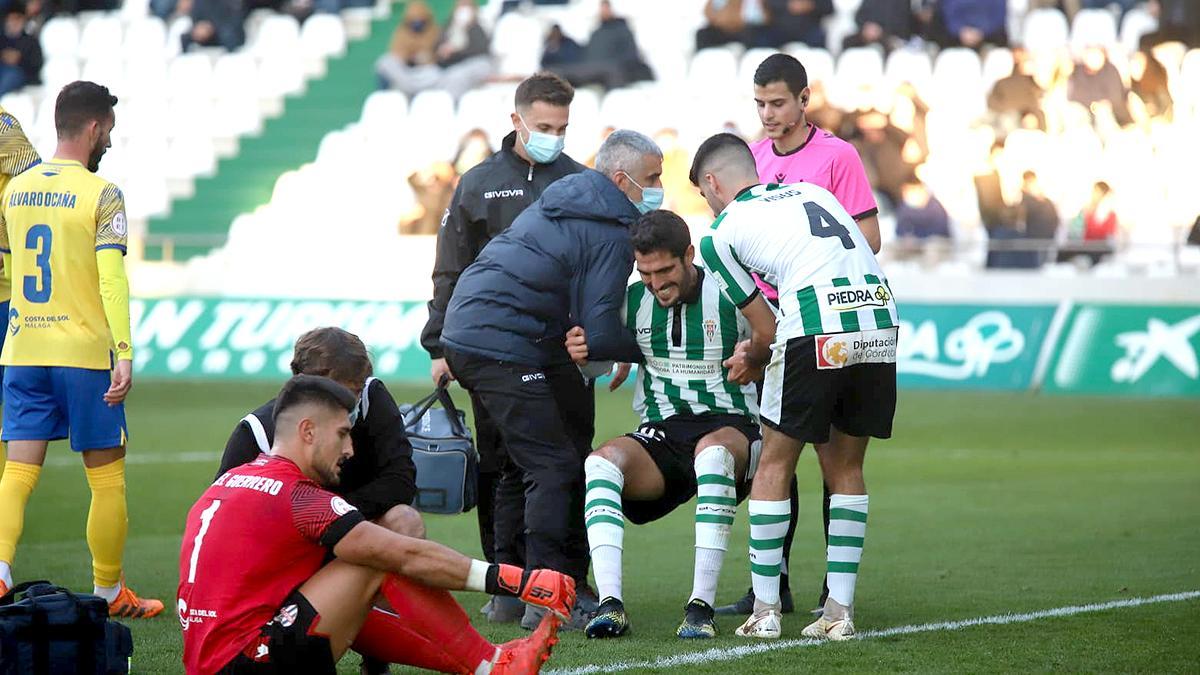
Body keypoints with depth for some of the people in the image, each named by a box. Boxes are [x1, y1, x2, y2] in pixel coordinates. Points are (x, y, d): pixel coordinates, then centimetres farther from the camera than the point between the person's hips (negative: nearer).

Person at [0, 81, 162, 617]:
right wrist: (124, 354, -22)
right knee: (107, 477, 7)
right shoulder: (100, 194, -9)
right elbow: (112, 277, -18)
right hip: (84, 351, -5)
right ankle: (110, 593, 15)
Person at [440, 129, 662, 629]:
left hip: (465, 331, 10)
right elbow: (600, 337, -15)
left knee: (523, 463, 19)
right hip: (503, 347, -10)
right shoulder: (610, 234, -12)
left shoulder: (562, 198, 18)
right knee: (554, 466, -10)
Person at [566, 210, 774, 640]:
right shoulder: (633, 300, 5)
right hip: (662, 433, 3)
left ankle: (702, 605, -40)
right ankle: (610, 604, -38)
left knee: (713, 450, -40)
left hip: (731, 426, -3)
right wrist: (582, 354, -5)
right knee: (601, 461, -28)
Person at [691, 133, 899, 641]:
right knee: (846, 468, 17)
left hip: (816, 333, -5)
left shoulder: (722, 234, 11)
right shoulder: (814, 192, 27)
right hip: (880, 326, 5)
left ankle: (765, 611, 11)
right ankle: (839, 611, 14)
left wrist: (751, 358, 38)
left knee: (774, 465, 11)